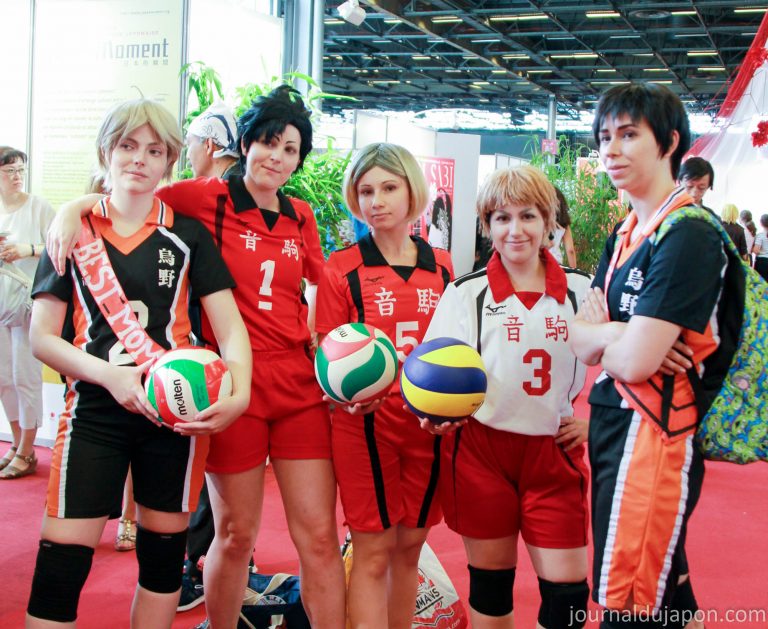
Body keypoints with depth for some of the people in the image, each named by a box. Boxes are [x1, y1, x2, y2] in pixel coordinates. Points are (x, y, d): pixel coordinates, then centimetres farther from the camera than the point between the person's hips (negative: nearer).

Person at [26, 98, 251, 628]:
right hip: (94, 411, 0)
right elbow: (43, 337, 2)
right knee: (60, 565, -6)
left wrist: (239, 391, -18)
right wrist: (109, 374, -15)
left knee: (163, 555, 11)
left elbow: (229, 326, 1)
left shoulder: (189, 235, 6)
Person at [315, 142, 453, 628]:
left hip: (430, 424, 4)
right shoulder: (342, 269, -3)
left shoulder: (442, 267, 7)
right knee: (373, 552, -1)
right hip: (365, 423, -3)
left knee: (410, 546, 13)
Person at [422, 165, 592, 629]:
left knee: (567, 589, 1)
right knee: (490, 581, 10)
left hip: (555, 451, 1)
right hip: (481, 450, -1)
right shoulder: (466, 292, -2)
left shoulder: (582, 290, 2)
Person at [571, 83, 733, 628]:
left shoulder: (688, 235, -17)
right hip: (613, 424, 9)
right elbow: (581, 342, 5)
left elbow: (634, 361, -23)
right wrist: (619, 333, -15)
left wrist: (598, 332, -2)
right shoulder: (625, 234, 12)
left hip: (653, 434, -9)